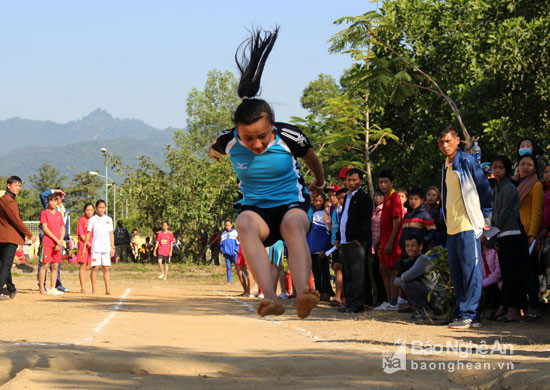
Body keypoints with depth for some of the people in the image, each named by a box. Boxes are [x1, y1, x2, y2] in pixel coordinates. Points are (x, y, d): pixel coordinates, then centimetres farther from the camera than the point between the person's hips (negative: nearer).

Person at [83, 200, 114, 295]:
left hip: (106, 248, 2)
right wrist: (84, 246, 0)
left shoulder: (109, 219, 11)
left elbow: (111, 234, 12)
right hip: (96, 247, -2)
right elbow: (88, 234, 4)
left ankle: (107, 289, -1)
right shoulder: (92, 220, 3)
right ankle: (93, 289, 1)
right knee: (95, 267, -4)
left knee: (106, 268, 0)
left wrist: (112, 247, 7)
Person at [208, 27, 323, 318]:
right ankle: (270, 297, -56)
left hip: (292, 203, -1)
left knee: (294, 224, -39)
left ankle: (303, 295, -61)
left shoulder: (289, 136, -15)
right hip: (255, 207, 1)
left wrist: (319, 182, 28)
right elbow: (213, 151, 17)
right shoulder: (228, 141, -11)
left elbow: (311, 158, 9)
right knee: (245, 224, -37)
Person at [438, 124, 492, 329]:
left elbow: (484, 188, -5)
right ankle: (461, 312, 15)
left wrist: (486, 217, -3)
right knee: (456, 272, 9)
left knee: (471, 270, -8)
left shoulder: (467, 161, -6)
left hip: (469, 226, -8)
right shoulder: (446, 166, 18)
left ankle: (469, 314, -9)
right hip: (452, 228, 8)